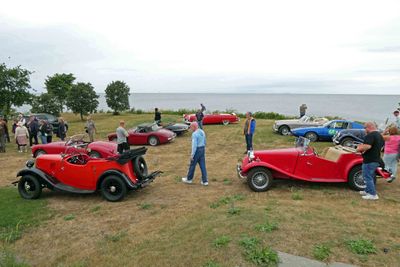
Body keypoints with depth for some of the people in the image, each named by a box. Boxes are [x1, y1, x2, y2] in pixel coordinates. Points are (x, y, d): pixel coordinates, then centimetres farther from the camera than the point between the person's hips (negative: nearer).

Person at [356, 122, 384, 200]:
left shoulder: (370, 135, -19)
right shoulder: (380, 136, 15)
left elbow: (367, 146, -31)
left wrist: (359, 149, -13)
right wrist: (363, 146, 21)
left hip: (369, 161, -10)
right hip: (377, 160, 10)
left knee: (367, 177, -1)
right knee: (370, 177, 21)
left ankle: (373, 194, 1)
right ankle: (368, 191, 32)